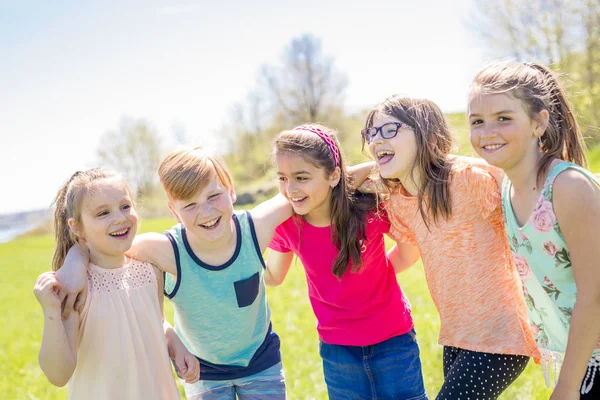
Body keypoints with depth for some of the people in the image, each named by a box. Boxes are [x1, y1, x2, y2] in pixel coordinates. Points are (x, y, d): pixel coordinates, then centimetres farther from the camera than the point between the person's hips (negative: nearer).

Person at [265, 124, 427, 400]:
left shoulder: (370, 209, -21)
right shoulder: (286, 224, -13)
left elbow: (410, 253, -4)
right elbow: (273, 276, 4)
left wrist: (371, 276, -8)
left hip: (392, 340, -2)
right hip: (337, 348, 2)